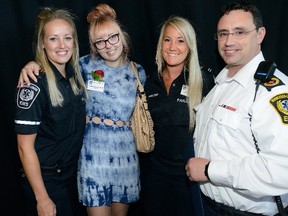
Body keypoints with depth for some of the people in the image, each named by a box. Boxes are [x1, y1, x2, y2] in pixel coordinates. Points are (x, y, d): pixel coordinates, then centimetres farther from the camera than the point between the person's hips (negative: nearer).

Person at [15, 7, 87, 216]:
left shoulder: (75, 74, -1)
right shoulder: (34, 85, -22)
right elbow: (25, 147, -20)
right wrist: (42, 199, -19)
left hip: (72, 173, 7)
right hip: (45, 180, -7)